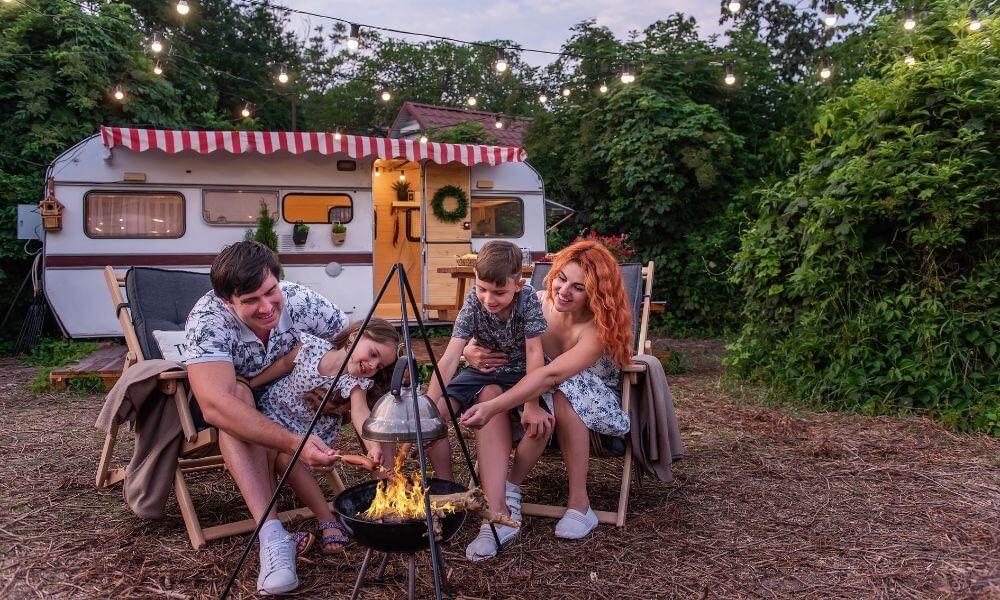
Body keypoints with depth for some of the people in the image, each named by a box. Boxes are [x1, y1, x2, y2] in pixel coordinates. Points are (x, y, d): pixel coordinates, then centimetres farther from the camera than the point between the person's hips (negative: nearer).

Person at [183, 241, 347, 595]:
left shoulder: (299, 300, -25)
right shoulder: (208, 319, -35)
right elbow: (216, 405, -48)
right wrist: (293, 442, -58)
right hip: (218, 400, -4)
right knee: (238, 395, -36)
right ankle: (272, 535, -42)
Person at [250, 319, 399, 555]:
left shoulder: (356, 383, -23)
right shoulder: (312, 347, -22)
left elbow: (360, 411, -40)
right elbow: (284, 364, -5)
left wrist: (374, 445, -58)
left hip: (314, 429, 0)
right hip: (277, 411, 0)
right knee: (285, 457, -27)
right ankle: (328, 521, -21)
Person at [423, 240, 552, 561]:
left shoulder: (528, 299, -24)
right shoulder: (474, 303, -21)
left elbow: (534, 353, -22)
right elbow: (449, 358, -27)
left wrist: (532, 406, -29)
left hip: (520, 373, -2)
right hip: (482, 370, 2)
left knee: (542, 424, -31)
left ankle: (509, 486, -3)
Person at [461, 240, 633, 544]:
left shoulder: (598, 328, -27)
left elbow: (551, 375, -42)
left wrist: (493, 407, -52)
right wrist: (473, 354, -31)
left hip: (597, 409, -3)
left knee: (564, 393, -38)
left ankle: (579, 504, -28)